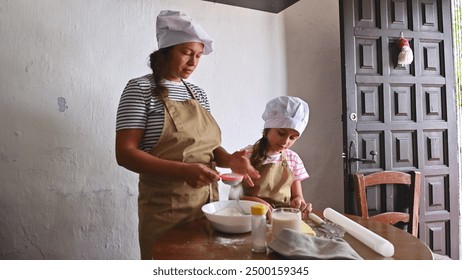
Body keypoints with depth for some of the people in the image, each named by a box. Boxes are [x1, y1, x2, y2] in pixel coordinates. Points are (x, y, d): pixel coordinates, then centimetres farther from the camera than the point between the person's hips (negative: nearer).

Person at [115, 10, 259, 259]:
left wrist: (229, 159, -11)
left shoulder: (198, 93, 9)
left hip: (207, 201, 6)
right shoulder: (140, 89, -8)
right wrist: (183, 171, -28)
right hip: (165, 208, -6)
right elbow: (125, 153, -16)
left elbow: (208, 145, 12)